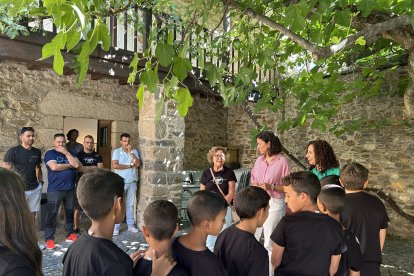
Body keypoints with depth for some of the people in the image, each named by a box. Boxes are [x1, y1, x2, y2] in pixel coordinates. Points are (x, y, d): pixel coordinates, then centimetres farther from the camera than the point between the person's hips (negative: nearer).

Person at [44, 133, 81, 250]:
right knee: (52, 213, -2)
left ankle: (70, 234, 24)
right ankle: (49, 238, 8)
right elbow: (54, 167, -19)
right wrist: (69, 165, -7)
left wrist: (66, 152, -10)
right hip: (55, 189, -5)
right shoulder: (50, 153, -1)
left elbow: (76, 165, -7)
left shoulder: (70, 153, 11)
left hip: (70, 188, 5)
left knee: (70, 212, 13)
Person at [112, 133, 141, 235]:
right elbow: (115, 165, -14)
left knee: (130, 204, 12)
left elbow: (138, 164, -8)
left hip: (132, 182, 3)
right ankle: (116, 227, 8)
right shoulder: (116, 151, -1)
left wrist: (131, 152, -12)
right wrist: (130, 165, -10)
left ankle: (131, 225, 23)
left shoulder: (134, 151, 7)